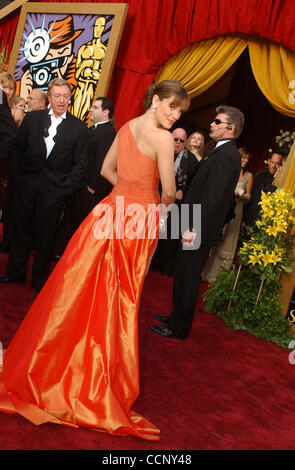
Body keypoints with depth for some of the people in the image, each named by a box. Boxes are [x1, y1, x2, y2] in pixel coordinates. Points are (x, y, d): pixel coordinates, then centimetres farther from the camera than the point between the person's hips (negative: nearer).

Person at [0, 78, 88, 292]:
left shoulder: (78, 127, -1)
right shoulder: (32, 118, 5)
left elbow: (80, 162, -1)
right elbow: (18, 149, 8)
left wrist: (67, 187, -8)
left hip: (55, 188, -2)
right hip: (27, 183, 2)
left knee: (46, 234, 7)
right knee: (20, 228, 12)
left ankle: (40, 278, 22)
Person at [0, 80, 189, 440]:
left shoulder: (126, 127, 10)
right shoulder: (162, 137, -13)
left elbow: (107, 170, 18)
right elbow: (168, 191, -14)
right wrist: (163, 203, 8)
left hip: (112, 209, 6)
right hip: (139, 219, -6)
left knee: (81, 288, 13)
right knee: (116, 299, 5)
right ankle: (97, 387, 20)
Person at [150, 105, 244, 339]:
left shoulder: (226, 155, -17)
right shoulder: (225, 153, 15)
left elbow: (212, 196, -24)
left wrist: (193, 228, -24)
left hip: (201, 229, -10)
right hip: (197, 226, 10)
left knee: (188, 277, 1)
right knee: (183, 274, 18)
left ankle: (179, 328, 13)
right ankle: (177, 317, 32)